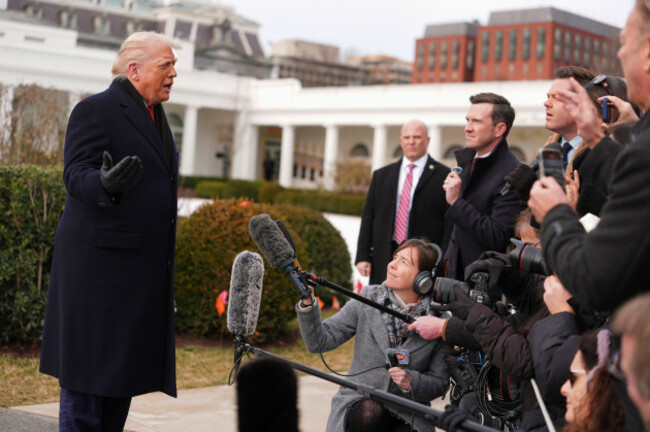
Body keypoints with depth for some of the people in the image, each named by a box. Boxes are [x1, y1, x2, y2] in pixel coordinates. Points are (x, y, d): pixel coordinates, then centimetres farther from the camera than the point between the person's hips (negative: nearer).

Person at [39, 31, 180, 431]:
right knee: (87, 372, -3)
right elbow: (76, 174, -20)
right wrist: (104, 183, -39)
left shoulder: (154, 116, 18)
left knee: (125, 367, 12)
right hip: (99, 264, -9)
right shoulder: (96, 109, -8)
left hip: (142, 270, 9)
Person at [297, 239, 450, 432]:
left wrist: (410, 382, -17)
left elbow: (439, 383, 3)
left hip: (406, 415, -1)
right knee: (369, 412, -32)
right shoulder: (367, 300, -1)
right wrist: (307, 304, -22)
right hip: (359, 403, 1)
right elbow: (320, 342, -6)